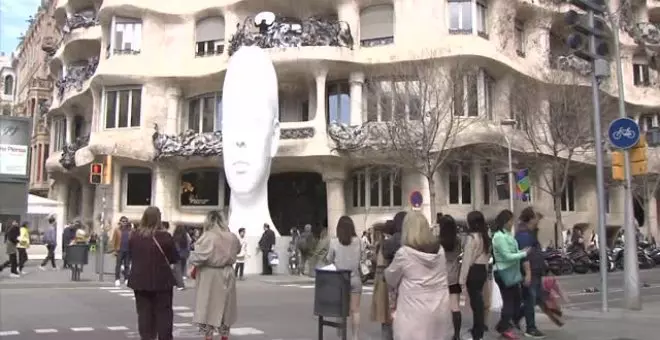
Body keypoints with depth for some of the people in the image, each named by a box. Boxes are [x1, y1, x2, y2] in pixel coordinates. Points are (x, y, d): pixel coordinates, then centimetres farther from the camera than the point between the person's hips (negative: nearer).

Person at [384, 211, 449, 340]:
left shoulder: (403, 253, -12)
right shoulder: (440, 250, 3)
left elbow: (390, 278, 2)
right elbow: (442, 277, 12)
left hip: (415, 311, -5)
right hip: (439, 309, 5)